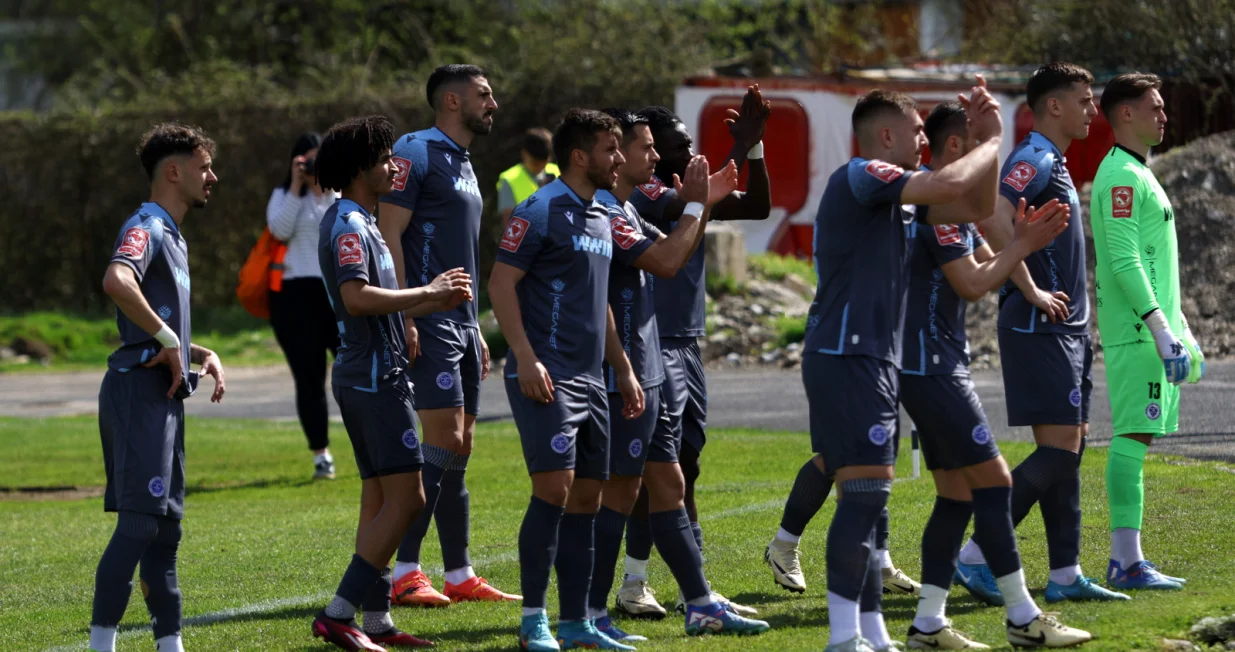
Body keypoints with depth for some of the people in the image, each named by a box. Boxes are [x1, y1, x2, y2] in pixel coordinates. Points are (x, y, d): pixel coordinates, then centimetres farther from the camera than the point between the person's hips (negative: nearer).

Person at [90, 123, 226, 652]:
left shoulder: (171, 236, 21)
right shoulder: (146, 227, -10)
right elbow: (116, 281, -33)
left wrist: (202, 355, 13)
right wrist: (166, 340, -24)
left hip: (164, 395, 10)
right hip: (140, 390, -10)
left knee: (167, 523, 11)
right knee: (139, 522, -14)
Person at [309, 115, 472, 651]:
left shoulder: (360, 223, 19)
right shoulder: (348, 225, -14)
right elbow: (358, 298, -28)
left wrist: (434, 301, 14)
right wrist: (427, 293, -20)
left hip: (368, 376, 11)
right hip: (374, 377, -11)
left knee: (379, 501, 10)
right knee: (405, 498, -12)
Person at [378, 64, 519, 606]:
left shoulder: (464, 165, 21)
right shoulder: (417, 153, -8)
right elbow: (389, 235, -15)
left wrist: (475, 330, 23)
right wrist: (403, 316, -21)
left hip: (461, 321, 9)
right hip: (429, 320, -9)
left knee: (460, 448, 9)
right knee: (444, 441, -15)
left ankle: (459, 576, 13)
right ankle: (404, 572, -14)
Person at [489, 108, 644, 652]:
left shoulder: (600, 218, 17)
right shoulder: (542, 212, -8)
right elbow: (501, 284, -13)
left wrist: (623, 369, 23)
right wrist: (526, 359, -21)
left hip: (589, 379, 9)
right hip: (547, 377, -9)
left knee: (586, 497, 7)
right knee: (554, 487, -14)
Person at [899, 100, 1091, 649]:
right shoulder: (935, 204, -16)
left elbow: (986, 267, 18)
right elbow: (973, 285, -19)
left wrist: (1022, 240, 0)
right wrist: (1023, 245, -9)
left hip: (936, 365, 11)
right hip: (930, 365, -11)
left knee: (957, 493, 9)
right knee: (993, 480, -8)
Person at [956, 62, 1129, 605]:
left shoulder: (1052, 164, 18)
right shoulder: (1033, 160, -13)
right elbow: (992, 219, -29)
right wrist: (1032, 291, -24)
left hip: (1064, 330, 10)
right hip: (1040, 330, -10)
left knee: (1069, 447, 9)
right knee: (1059, 449, -12)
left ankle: (1066, 575, 10)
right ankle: (977, 556, -11)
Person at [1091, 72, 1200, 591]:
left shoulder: (1139, 175, 21)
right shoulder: (1120, 177, -12)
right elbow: (1124, 261, -20)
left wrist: (1183, 334, 25)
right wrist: (1161, 329, -25)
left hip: (1153, 328, 10)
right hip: (1137, 332, -10)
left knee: (1136, 438, 9)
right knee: (1132, 438, -11)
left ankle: (1126, 558, 10)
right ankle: (1128, 562, -12)